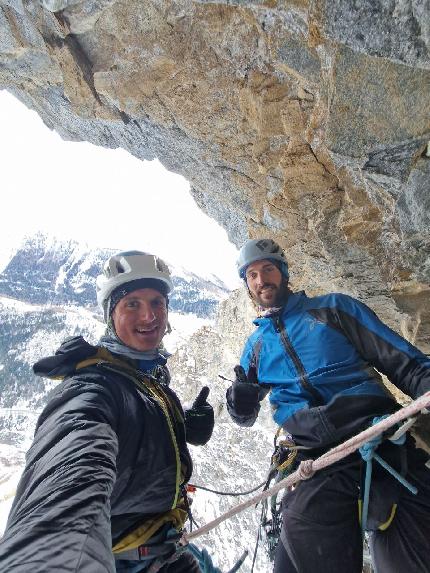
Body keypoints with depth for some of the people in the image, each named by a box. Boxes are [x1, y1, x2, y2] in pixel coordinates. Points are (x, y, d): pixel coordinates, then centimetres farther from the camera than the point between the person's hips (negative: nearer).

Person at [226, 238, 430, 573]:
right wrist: (240, 402, -1)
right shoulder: (255, 346, 17)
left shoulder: (334, 308, 9)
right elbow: (246, 417, 23)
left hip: (385, 447, -1)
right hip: (317, 472, 2)